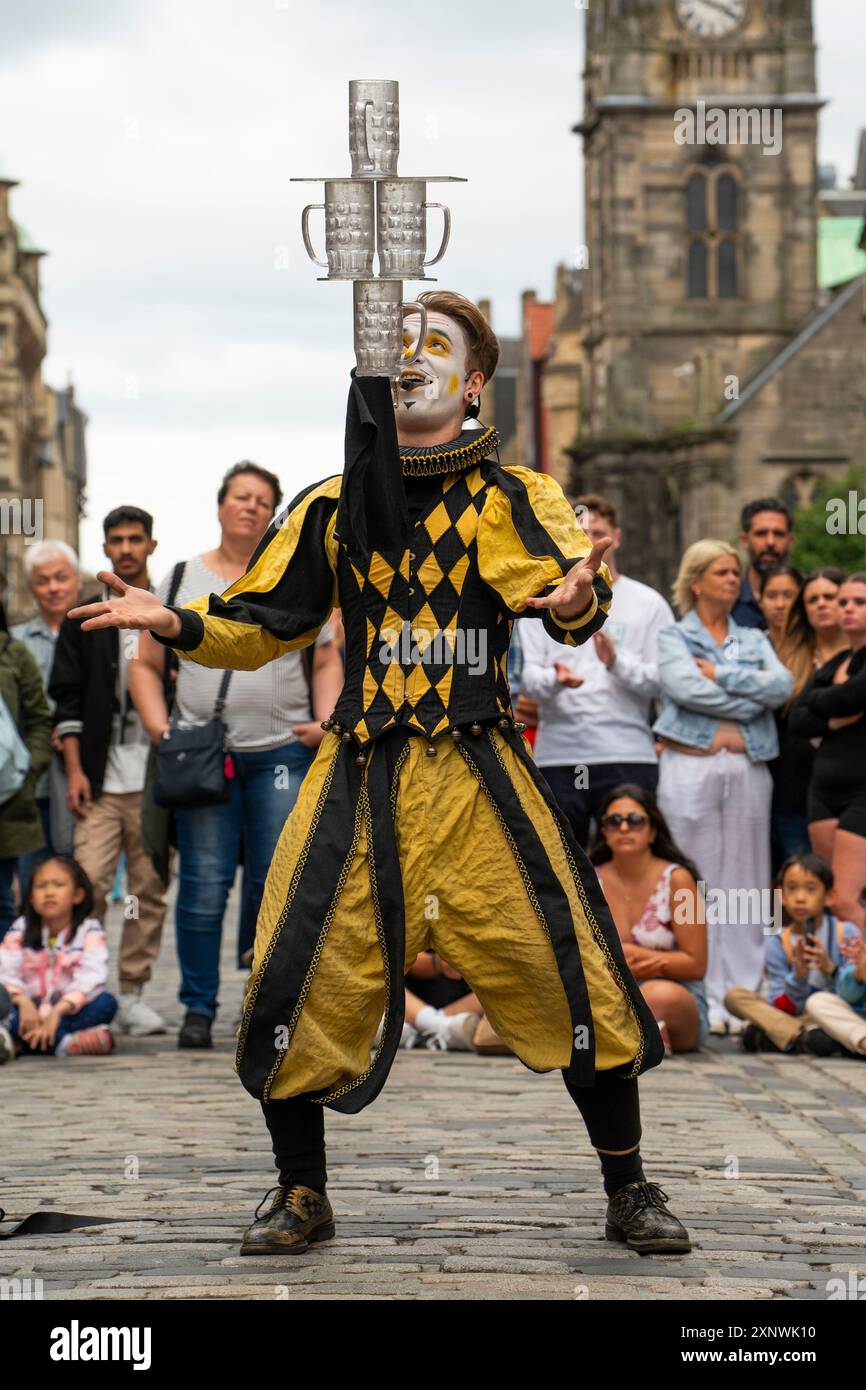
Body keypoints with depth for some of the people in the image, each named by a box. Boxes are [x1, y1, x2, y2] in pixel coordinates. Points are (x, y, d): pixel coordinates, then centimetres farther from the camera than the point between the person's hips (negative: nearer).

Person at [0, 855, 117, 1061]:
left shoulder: (89, 930, -3)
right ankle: (60, 1042, -38)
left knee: (107, 1002, -31)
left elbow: (90, 976, -18)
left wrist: (58, 1011, -33)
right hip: (31, 1011, 0)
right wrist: (23, 1002, -31)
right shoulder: (21, 930, 4)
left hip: (71, 1011, 0)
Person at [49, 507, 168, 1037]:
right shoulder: (84, 618, 10)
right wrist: (74, 770, -1)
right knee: (89, 884, -11)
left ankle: (133, 995, 11)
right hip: (100, 778, -1)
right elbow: (67, 698, 7)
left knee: (150, 889, 3)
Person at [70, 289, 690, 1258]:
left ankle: (629, 1194, 12)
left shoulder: (512, 497, 4)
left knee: (572, 978, -6)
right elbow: (260, 623, 14)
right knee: (296, 988, -3)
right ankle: (302, 1196, 18)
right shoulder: (332, 508, 12)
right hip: (358, 778, 2)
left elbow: (571, 586, -15)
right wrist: (176, 623, -4)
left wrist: (574, 601, -39)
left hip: (480, 778, -2)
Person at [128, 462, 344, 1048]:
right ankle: (199, 1007, 4)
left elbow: (327, 662, 15)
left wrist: (325, 721, -2)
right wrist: (157, 725, -3)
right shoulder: (183, 580, 10)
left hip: (282, 753, 1)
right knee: (204, 884, -3)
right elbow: (146, 665, 12)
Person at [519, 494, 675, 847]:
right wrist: (555, 679, -20)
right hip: (558, 756, 2)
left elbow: (662, 680, -1)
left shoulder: (648, 603, 9)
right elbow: (527, 676, 2)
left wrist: (617, 662, -17)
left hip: (628, 755, -1)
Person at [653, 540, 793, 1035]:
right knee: (696, 882, -5)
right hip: (692, 766, -3)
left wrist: (720, 673, -5)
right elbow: (685, 688, -11)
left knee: (746, 881, 1)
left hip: (748, 767, 3)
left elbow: (782, 685, 0)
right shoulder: (674, 637, 8)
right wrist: (753, 697, -5)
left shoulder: (754, 640, 19)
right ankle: (702, 998, -3)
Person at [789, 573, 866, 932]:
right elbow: (797, 720, 8)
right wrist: (832, 720, -12)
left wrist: (819, 700, 0)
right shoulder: (834, 663, 16)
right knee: (830, 898, 4)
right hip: (825, 789, 8)